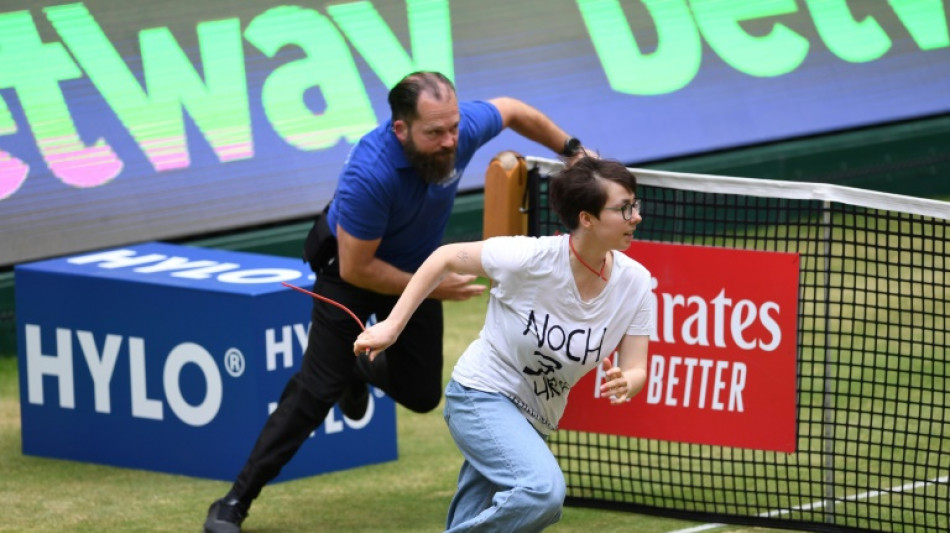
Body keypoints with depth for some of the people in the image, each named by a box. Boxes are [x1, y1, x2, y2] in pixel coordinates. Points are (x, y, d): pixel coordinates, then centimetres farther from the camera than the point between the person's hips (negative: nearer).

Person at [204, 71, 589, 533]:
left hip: (417, 268, 5)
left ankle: (362, 371, 44)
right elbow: (356, 269, -31)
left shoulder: (463, 127, -28)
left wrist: (571, 149, 9)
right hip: (351, 267, -5)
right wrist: (430, 287, -27)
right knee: (317, 390, -13)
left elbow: (512, 110, -2)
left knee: (421, 394, 8)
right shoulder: (370, 174, -42)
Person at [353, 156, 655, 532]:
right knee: (544, 489, -31)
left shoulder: (634, 283, -10)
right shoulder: (529, 258, -22)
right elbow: (444, 259, -7)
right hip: (483, 395, -6)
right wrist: (393, 325, -6)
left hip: (534, 420, 6)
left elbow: (636, 371, -5)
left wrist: (624, 384, -30)